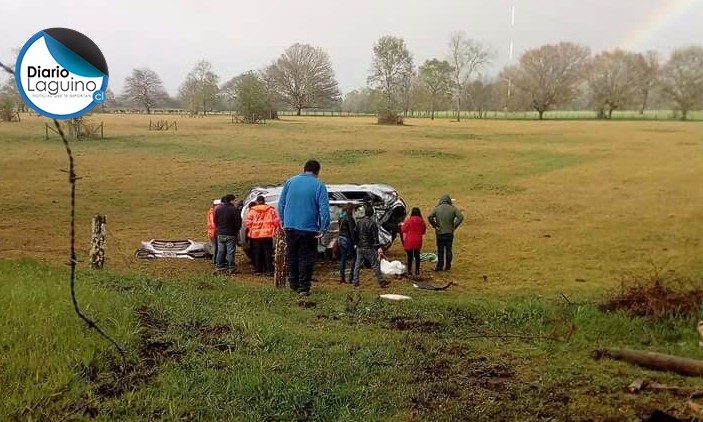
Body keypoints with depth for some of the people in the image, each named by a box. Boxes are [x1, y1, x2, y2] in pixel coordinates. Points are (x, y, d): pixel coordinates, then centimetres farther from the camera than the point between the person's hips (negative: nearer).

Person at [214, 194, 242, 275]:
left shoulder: (218, 209, 4)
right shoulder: (235, 210, -12)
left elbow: (215, 222, 10)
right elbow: (238, 222, -8)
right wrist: (236, 230, 8)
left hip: (220, 234, 5)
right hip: (231, 234, -5)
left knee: (220, 251, 11)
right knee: (230, 251, -1)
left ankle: (219, 266, 14)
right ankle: (231, 268, 1)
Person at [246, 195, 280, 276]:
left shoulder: (252, 210, -1)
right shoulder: (271, 210, 1)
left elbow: (248, 223, -4)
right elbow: (276, 222, -2)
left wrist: (250, 230, 14)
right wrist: (276, 231, 13)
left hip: (255, 235, 0)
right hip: (267, 235, 0)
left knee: (257, 253, 8)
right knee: (268, 253, 5)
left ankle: (258, 270, 10)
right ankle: (269, 270, 3)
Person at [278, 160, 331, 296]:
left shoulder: (290, 182, 6)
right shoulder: (319, 186, -6)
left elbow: (281, 204, 11)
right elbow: (324, 209, -13)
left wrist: (283, 221, 19)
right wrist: (324, 229, -10)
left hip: (290, 227, 3)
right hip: (309, 229, -3)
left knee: (291, 256, 15)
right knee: (306, 258, 4)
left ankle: (293, 285, 20)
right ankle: (304, 288, 2)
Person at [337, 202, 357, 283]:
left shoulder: (341, 217, 9)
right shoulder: (349, 218, -16)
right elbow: (352, 231, -17)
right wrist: (354, 241, -13)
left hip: (341, 239, 8)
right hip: (347, 239, -8)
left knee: (342, 258, 11)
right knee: (354, 258, 3)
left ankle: (342, 277, 13)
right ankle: (351, 276, 0)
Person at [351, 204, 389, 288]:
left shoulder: (359, 222, 4)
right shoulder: (372, 223, -13)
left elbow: (355, 234, 10)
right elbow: (375, 237, -16)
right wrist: (378, 247, -15)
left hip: (359, 248, 5)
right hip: (369, 248, -5)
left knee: (357, 265, 11)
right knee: (376, 265, 2)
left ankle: (355, 282, 13)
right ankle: (381, 281, 6)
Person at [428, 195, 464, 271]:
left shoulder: (437, 208, -4)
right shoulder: (453, 208, -2)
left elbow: (429, 217, -16)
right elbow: (461, 217, -11)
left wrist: (435, 225, -8)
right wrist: (455, 226, -4)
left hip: (440, 233, -1)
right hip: (450, 233, 1)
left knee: (440, 250, 7)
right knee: (448, 250, 10)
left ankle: (440, 266, 9)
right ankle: (448, 266, 15)